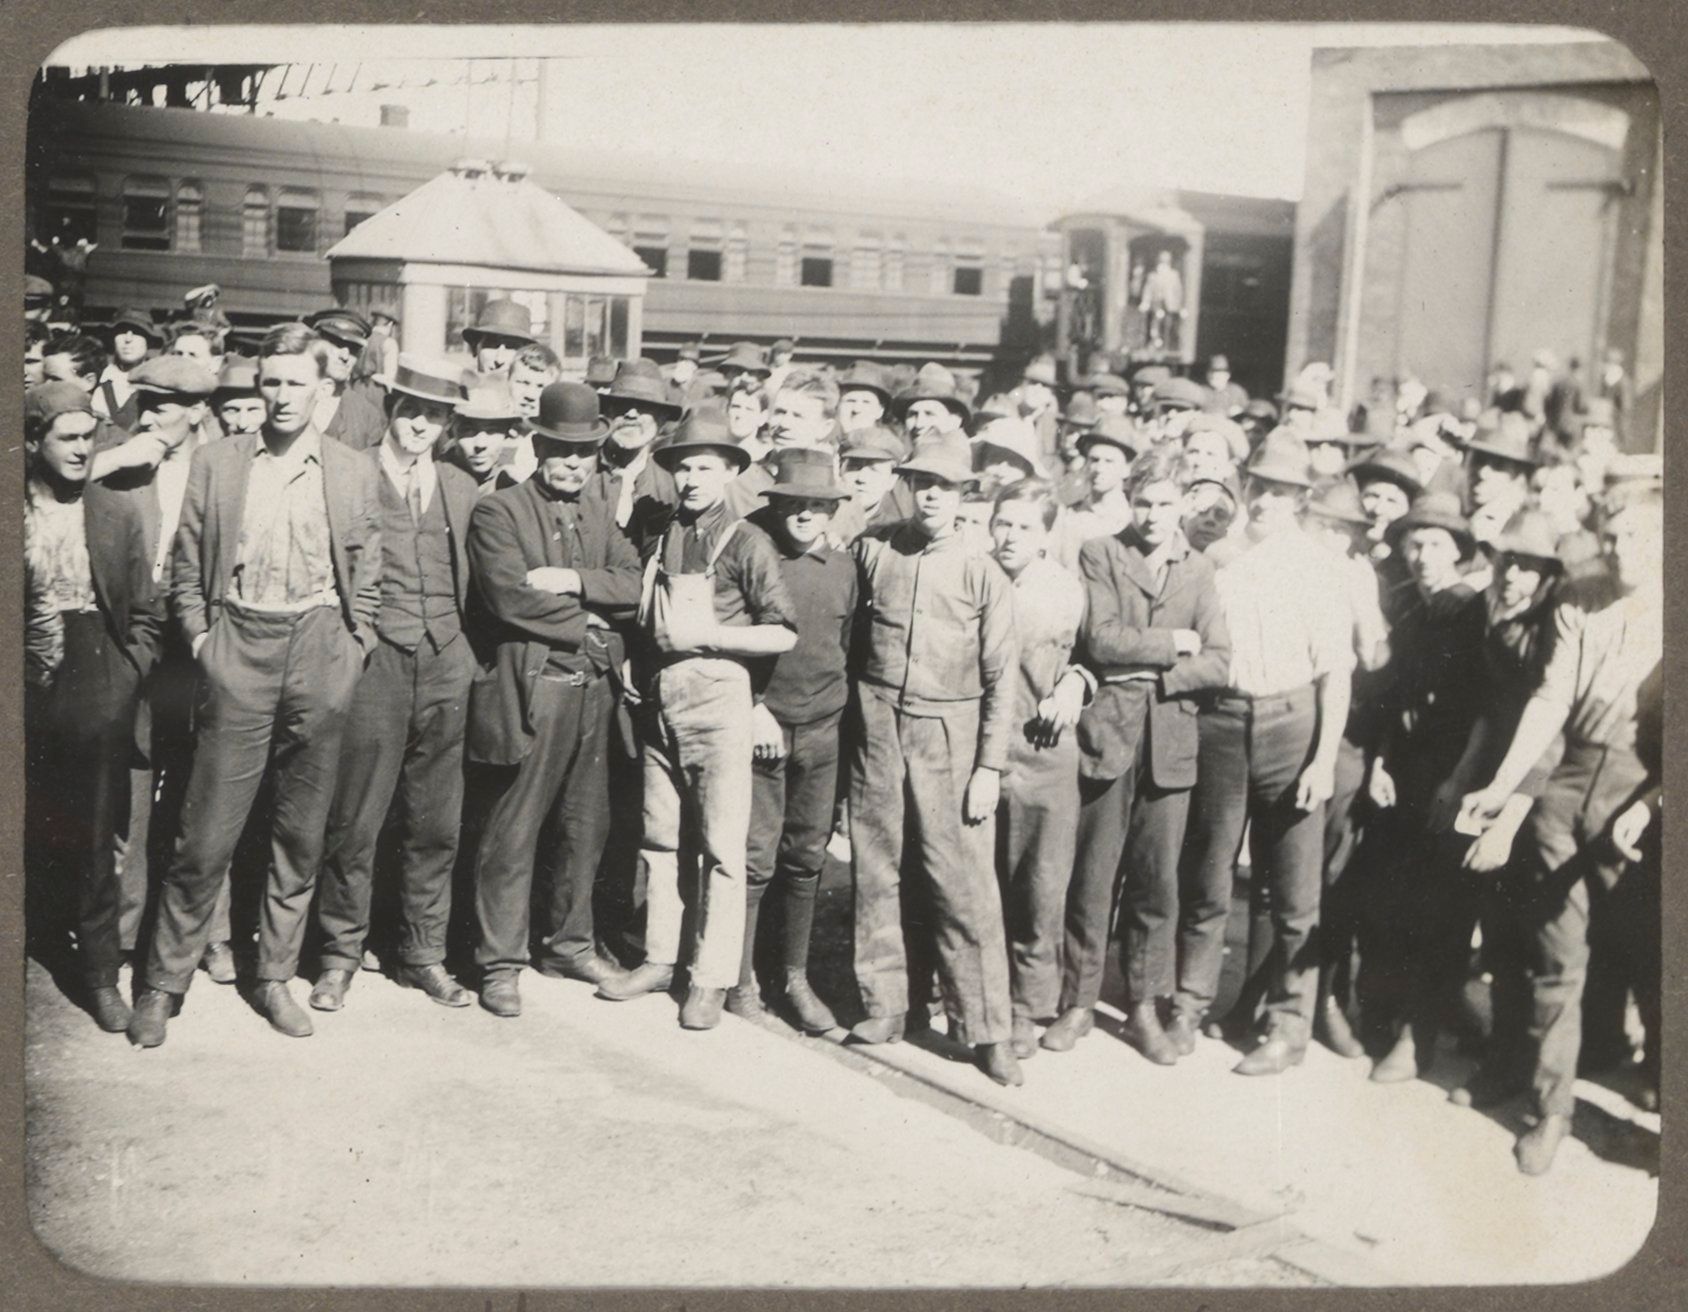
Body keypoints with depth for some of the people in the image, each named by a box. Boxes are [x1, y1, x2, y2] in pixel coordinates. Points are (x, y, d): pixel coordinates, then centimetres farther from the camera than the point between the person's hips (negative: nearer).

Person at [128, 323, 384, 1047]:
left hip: (318, 649, 1)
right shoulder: (215, 462, 7)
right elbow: (186, 568, 10)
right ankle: (164, 980, 13)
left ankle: (275, 976, 22)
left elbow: (366, 580, 10)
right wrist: (198, 635, 0)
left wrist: (353, 653, 1)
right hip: (238, 648, -1)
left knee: (301, 835, 8)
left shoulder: (353, 473, 7)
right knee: (206, 833, -1)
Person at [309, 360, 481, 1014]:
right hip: (374, 661, -4)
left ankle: (424, 953, 19)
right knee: (355, 819, -2)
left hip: (446, 665, 4)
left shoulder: (461, 490, 14)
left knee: (435, 823, 7)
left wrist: (468, 652, 10)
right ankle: (340, 954, 12)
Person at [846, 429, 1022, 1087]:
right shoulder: (873, 550, 4)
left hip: (948, 735, -2)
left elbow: (1000, 679, -1)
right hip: (877, 728, 3)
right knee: (876, 870, 8)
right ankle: (885, 1005, 21)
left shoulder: (983, 574, -2)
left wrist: (990, 768, -6)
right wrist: (857, 706, 8)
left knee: (964, 881, -5)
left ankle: (986, 1029, 2)